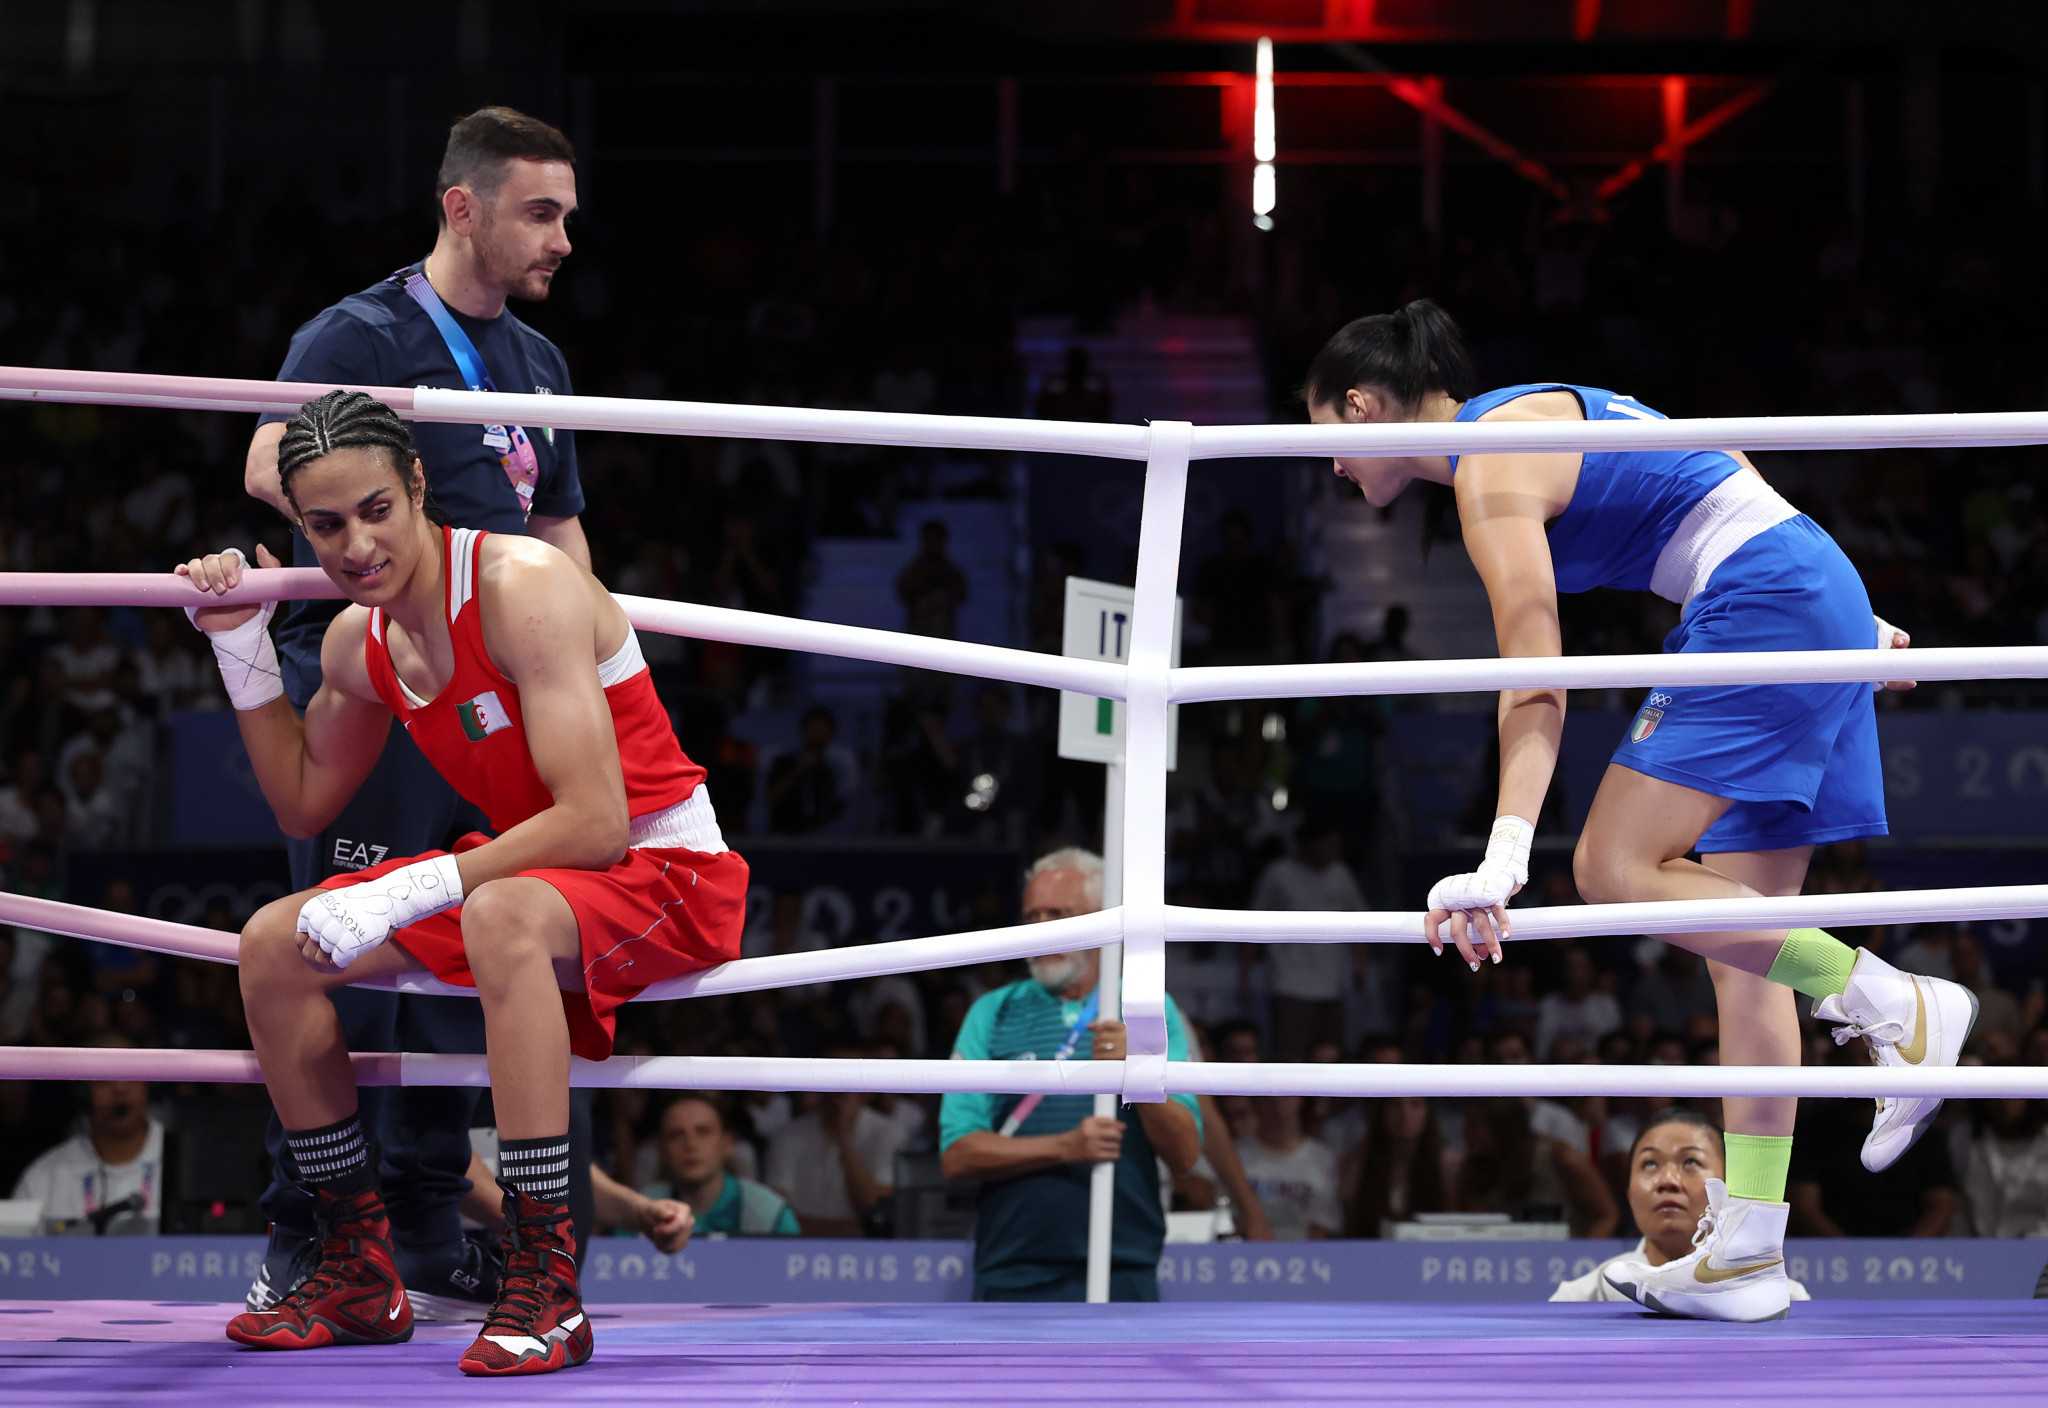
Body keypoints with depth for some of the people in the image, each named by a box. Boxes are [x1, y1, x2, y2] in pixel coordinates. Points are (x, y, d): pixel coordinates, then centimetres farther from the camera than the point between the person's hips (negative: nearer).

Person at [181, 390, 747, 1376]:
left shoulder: (524, 587, -24)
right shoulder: (358, 643, 1)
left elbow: (596, 825, -30)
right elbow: (304, 807, 19)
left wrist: (407, 894, -31)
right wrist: (241, 648, 7)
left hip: (665, 873, -9)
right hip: (527, 874, 9)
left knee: (501, 918, -40)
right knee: (273, 947, 1)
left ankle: (544, 1285, -36)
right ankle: (360, 1274, 9)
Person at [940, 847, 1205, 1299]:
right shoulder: (992, 1014, 9)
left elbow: (1185, 1155, 0)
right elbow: (956, 1155, -2)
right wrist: (1066, 1147, -14)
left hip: (1123, 1274, 0)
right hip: (1012, 1276, 0)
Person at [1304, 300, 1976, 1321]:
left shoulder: (1492, 472, -10)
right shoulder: (1537, 419, 19)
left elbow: (1534, 692, -19)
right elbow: (1698, 478, 25)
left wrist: (1504, 861, -27)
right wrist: (1853, 632, 30)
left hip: (1762, 608, -10)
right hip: (1820, 601, 10)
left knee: (1616, 867, -15)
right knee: (1740, 948, 5)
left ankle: (1896, 1006, -13)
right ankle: (1747, 1256, 3)